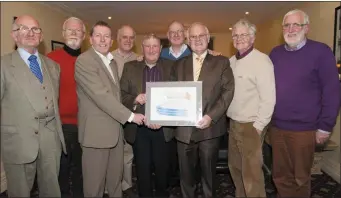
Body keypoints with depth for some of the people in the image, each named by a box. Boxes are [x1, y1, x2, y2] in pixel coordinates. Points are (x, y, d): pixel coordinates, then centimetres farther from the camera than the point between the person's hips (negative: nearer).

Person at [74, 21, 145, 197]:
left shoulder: (112, 61, 15)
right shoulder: (84, 60, -13)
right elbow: (101, 95, -21)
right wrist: (130, 116, -18)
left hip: (115, 129, 8)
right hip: (96, 131, -7)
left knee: (116, 178, 18)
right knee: (95, 182, 8)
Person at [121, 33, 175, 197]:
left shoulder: (170, 67, 2)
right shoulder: (130, 67, 5)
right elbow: (121, 94, 1)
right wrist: (135, 99, -19)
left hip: (162, 127, 0)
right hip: (138, 127, 0)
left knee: (162, 166, 15)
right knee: (142, 167, 12)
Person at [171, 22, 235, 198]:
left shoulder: (221, 62, 4)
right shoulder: (179, 65, 12)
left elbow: (228, 91, -5)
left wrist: (211, 116, -15)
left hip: (209, 127, -2)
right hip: (184, 127, 2)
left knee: (208, 172, 13)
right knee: (185, 173, 14)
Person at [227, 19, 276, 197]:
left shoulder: (261, 60, -13)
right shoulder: (231, 61, 9)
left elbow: (269, 97, -17)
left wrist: (258, 126, -16)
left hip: (250, 126, -7)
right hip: (233, 123, 7)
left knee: (251, 172, 5)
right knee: (235, 167, 20)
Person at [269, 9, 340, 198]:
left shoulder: (320, 51, -7)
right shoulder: (275, 53, 7)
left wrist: (325, 126, -10)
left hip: (304, 129, -4)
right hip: (276, 127, 4)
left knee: (300, 178, 13)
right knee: (280, 176, 15)